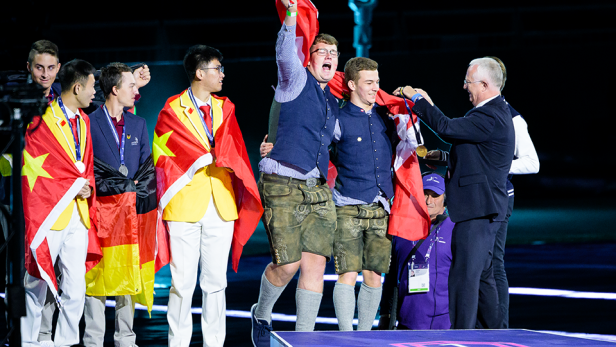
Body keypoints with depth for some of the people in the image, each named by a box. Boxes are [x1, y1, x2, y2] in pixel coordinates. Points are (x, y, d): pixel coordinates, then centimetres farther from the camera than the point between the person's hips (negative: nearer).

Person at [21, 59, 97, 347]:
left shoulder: (83, 121, 17)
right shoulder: (43, 119, -8)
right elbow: (35, 169, -11)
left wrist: (87, 187, 1)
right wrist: (75, 183, -7)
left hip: (78, 213, 7)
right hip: (49, 213, -7)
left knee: (76, 286, 2)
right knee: (38, 282, -2)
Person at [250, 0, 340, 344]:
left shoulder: (333, 103, 20)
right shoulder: (297, 80, 0)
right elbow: (285, 55, -21)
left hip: (318, 192, 6)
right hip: (282, 186, -6)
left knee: (316, 264, -2)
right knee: (287, 264, -10)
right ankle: (262, 315, 19)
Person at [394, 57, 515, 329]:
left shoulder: (491, 118, -19)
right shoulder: (495, 113, 16)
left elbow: (446, 127, -23)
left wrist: (417, 98, -14)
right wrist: (446, 156, 18)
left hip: (478, 209, -11)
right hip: (486, 209, 11)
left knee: (464, 277, -12)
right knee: (482, 276, 18)